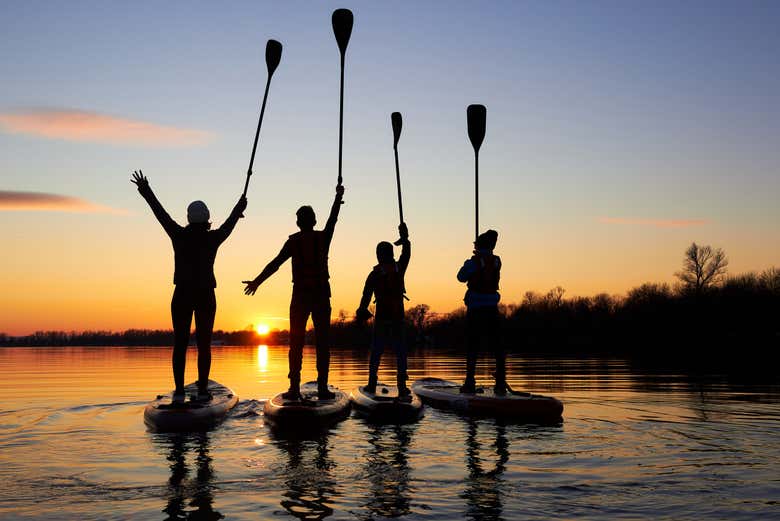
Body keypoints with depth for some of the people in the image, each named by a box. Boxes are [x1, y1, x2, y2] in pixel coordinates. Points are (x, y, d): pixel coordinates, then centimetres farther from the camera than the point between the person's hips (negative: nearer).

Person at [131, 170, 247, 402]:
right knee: (204, 344, 4)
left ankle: (179, 391, -2)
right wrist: (239, 207, 38)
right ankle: (202, 390, 1)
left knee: (180, 344, 3)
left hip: (183, 295, 0)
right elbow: (230, 223, 17)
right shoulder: (213, 238, -2)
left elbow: (161, 213, 9)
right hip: (206, 296, 0)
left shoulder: (179, 235, -4)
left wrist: (147, 193, 24)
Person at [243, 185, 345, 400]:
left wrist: (257, 281, 3)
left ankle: (294, 388, -3)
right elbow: (333, 218, 18)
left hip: (300, 296, -1)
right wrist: (338, 196, 31)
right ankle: (322, 387, -2)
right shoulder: (323, 237, 3)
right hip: (322, 295, 1)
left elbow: (275, 264, -3)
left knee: (296, 343, 2)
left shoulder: (294, 241, 0)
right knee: (322, 342, 2)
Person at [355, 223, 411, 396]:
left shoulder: (375, 274, -2)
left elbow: (366, 296, -3)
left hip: (381, 318, -1)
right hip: (398, 317, 1)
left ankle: (372, 384, 5)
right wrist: (405, 238, 29)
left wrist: (361, 312, 8)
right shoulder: (399, 269, 4)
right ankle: (402, 386, -4)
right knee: (401, 353, 3)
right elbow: (406, 254, 20)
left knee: (376, 353, 6)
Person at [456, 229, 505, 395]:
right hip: (492, 308, 4)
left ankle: (470, 383, 2)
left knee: (472, 346, 2)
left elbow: (461, 277, 3)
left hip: (475, 308, -4)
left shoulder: (473, 262, -8)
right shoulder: (497, 261, 6)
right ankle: (501, 384, 4)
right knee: (496, 346, 6)